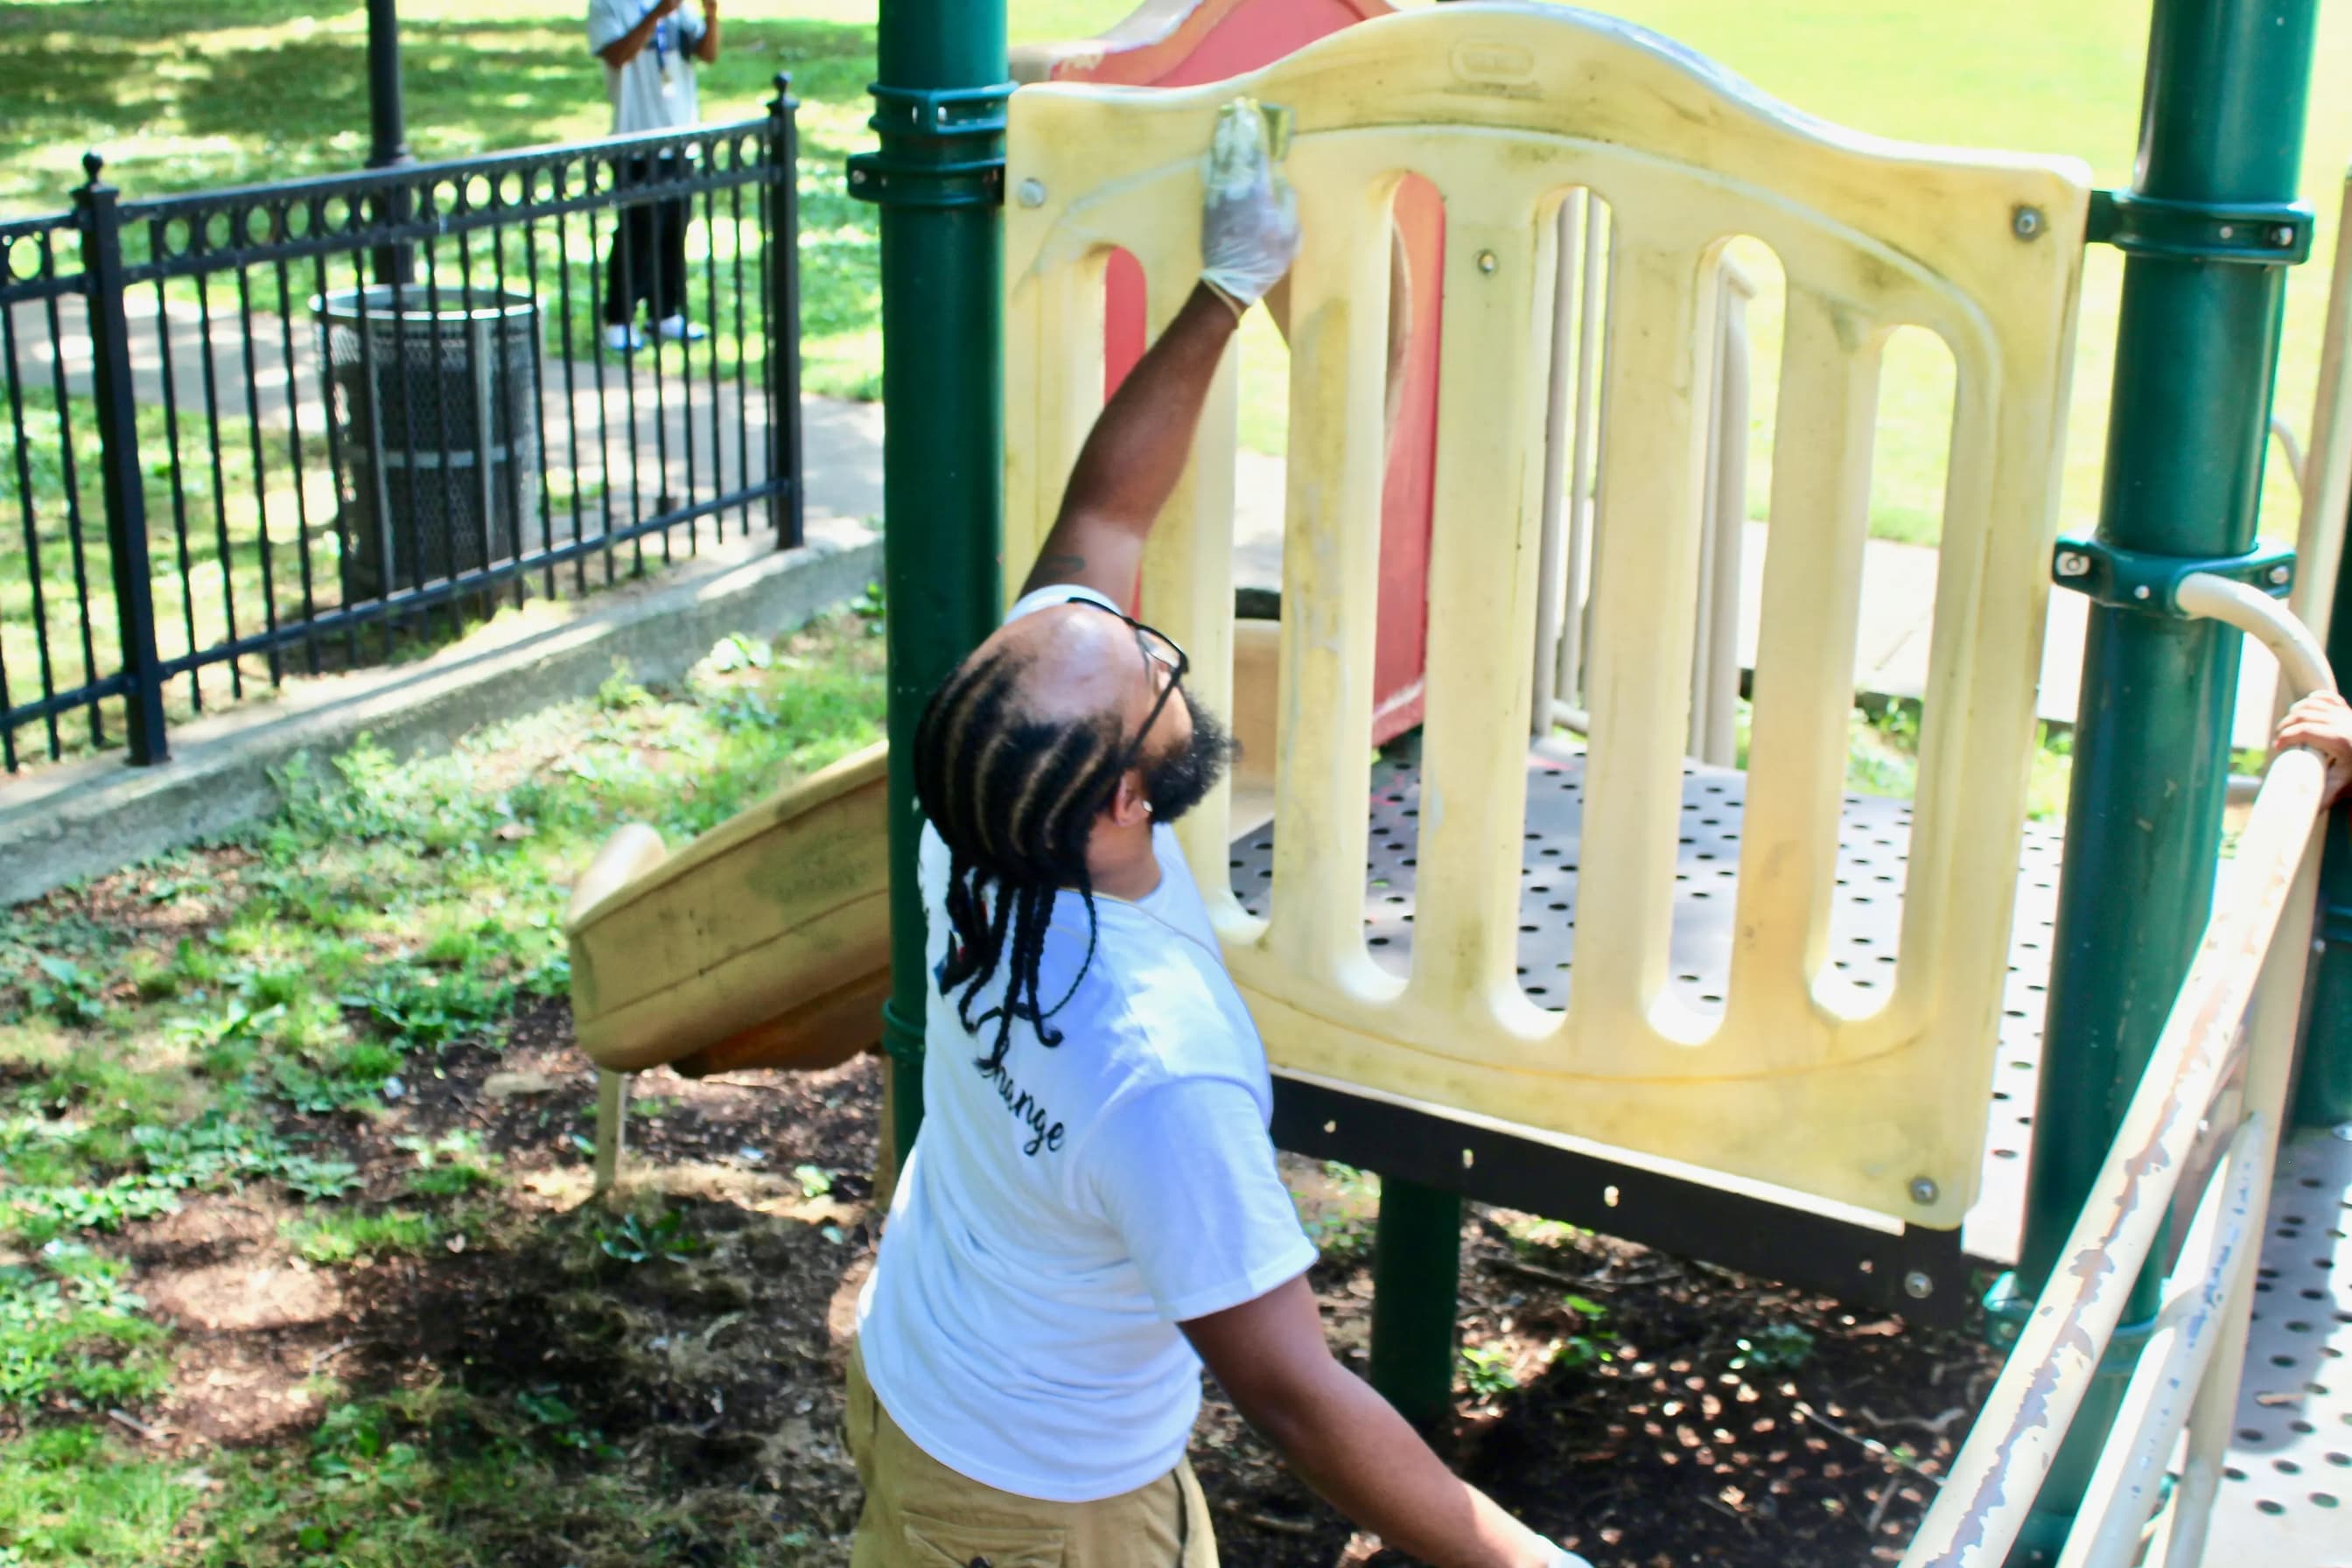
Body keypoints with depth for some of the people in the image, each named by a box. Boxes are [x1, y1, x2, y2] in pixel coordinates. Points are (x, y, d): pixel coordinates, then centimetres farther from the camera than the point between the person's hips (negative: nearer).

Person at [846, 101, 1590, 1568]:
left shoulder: (977, 831, -21)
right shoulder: (1163, 1072, -41)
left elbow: (1101, 516, -9)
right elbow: (1297, 1395, -33)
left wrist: (1228, 291, -4)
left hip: (907, 1378, 7)